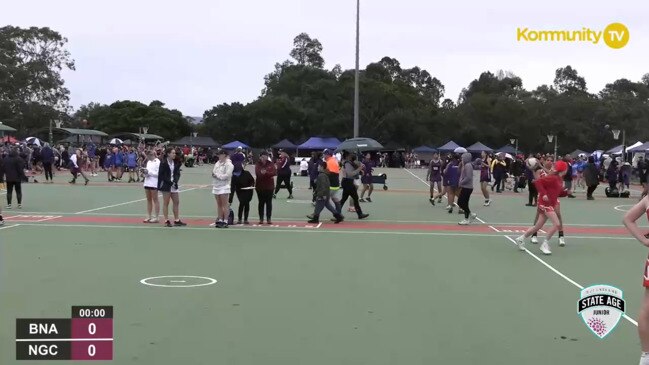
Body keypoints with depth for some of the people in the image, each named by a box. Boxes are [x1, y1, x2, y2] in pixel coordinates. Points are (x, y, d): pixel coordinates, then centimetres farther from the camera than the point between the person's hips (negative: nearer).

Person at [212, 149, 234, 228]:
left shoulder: (228, 164, -8)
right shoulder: (217, 163, 17)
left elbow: (227, 175, -16)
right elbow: (214, 172, 20)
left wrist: (217, 175, -11)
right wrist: (213, 175, -2)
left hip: (224, 186, -8)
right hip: (216, 186, 8)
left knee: (225, 205, -6)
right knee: (219, 204, 10)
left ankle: (225, 221, -5)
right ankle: (220, 220, 16)